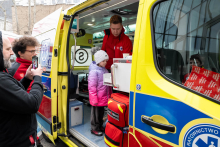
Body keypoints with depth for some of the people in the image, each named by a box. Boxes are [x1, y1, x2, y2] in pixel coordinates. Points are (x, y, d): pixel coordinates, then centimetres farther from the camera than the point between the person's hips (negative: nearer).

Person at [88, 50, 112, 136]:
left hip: (103, 97, 8)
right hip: (97, 98, -8)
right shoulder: (94, 71, -18)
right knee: (96, 113, 7)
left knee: (101, 112, 21)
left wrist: (109, 95, 18)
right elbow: (92, 87, -19)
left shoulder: (105, 70, 7)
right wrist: (94, 99, -19)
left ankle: (100, 126, 38)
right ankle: (94, 129, 23)